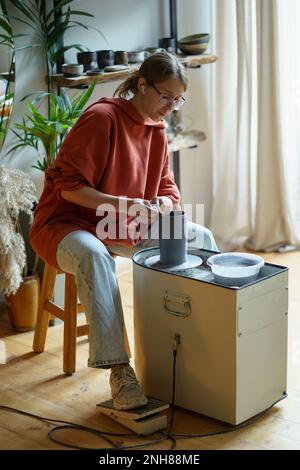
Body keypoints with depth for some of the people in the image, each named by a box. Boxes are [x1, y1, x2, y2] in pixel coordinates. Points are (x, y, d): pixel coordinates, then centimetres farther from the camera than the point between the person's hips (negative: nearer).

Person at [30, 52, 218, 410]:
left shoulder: (156, 129, 7)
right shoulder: (101, 118, -18)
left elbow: (168, 189, 10)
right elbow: (68, 185, -23)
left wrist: (163, 204, -15)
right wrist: (124, 203, -31)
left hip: (128, 228, 8)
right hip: (68, 223, -7)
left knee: (201, 237, -3)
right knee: (94, 256, -42)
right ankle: (118, 371, -40)